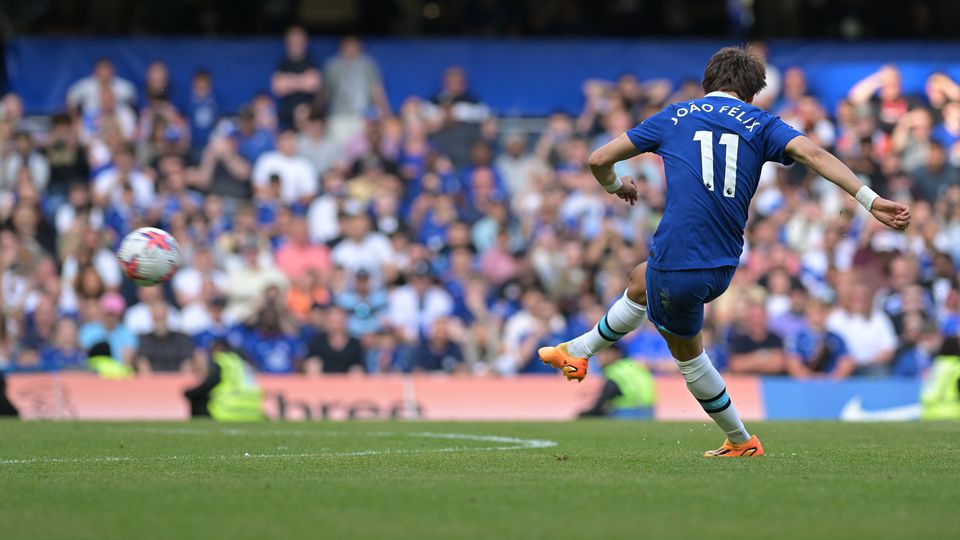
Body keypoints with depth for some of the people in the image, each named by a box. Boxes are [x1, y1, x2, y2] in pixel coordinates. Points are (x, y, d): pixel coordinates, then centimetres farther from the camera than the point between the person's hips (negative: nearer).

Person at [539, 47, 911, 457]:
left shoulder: (674, 116, 8)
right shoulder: (761, 124, 8)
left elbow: (599, 160, 11)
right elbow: (813, 154, -11)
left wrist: (615, 186, 34)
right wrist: (868, 198, -17)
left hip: (675, 262, -4)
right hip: (723, 266, 4)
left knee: (688, 353, 21)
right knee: (641, 281, 33)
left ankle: (741, 442, 30)